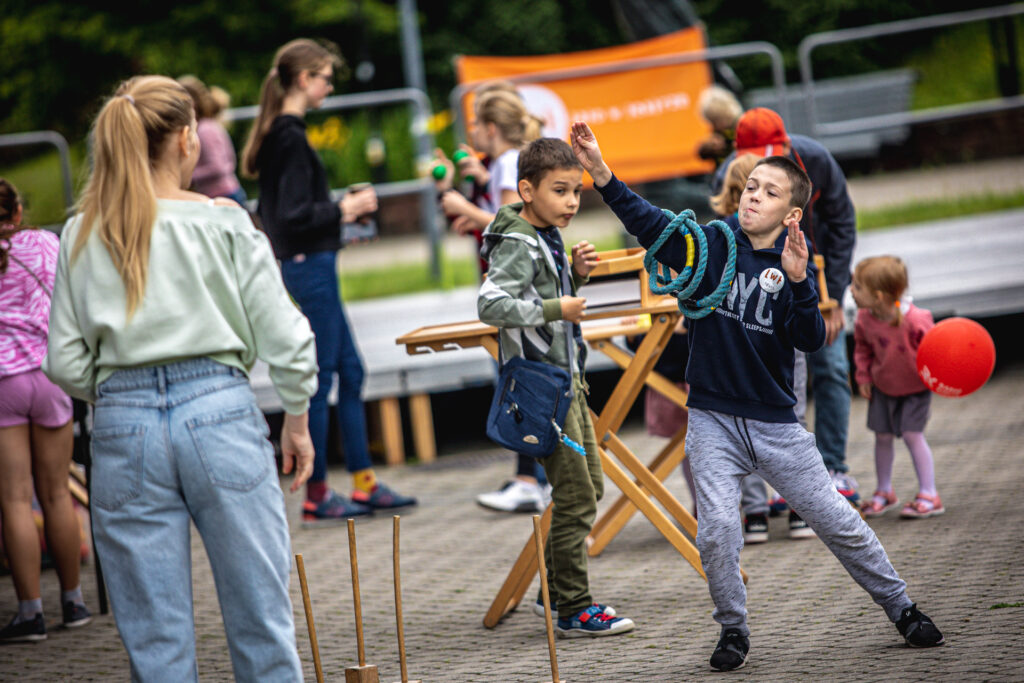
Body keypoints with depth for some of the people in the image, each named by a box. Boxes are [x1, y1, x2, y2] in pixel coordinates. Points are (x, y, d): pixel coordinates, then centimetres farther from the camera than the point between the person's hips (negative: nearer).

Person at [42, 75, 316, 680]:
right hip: (219, 410, -2)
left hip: (122, 426, 2)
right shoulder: (223, 222, 0)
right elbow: (282, 336, -1)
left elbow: (65, 363, 5)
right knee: (260, 619, 6)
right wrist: (297, 420, 13)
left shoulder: (82, 236, 6)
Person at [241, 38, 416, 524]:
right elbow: (295, 215, -22)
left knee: (349, 371, 13)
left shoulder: (277, 134, 12)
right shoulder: (292, 137, -17)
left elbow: (279, 208, 18)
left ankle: (364, 482, 19)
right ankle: (316, 497, 4)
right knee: (320, 377, -3)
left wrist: (339, 210, 15)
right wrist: (344, 210, -11)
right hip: (310, 265, -10)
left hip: (302, 264, 10)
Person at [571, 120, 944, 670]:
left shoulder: (795, 265, -2)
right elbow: (647, 222, -17)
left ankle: (900, 608, 23)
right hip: (713, 421, 0)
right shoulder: (709, 246, -2)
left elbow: (810, 340, -15)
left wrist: (797, 280, -30)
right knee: (717, 531, -14)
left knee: (838, 522, 5)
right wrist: (600, 171, -31)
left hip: (776, 422, 0)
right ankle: (733, 629, 8)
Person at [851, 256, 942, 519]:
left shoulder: (915, 320, -31)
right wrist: (863, 376, 1)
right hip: (883, 386, 5)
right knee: (882, 436, 8)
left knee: (912, 434, -10)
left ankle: (929, 495, 0)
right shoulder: (865, 319, -15)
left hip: (915, 387, -5)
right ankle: (884, 492, 26)